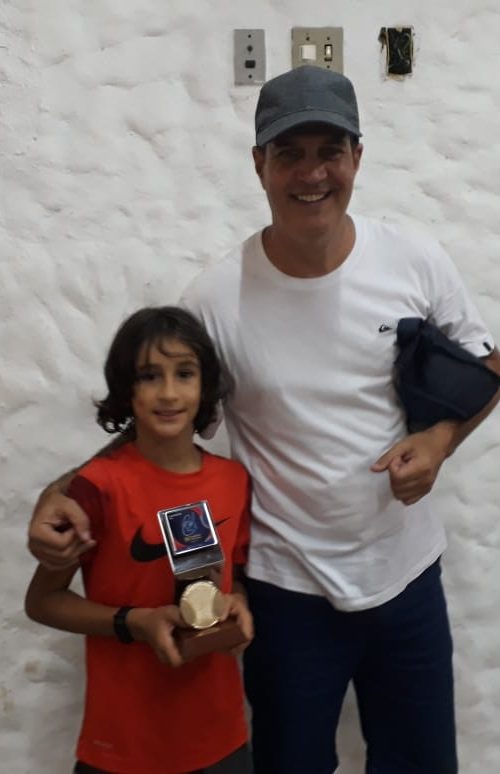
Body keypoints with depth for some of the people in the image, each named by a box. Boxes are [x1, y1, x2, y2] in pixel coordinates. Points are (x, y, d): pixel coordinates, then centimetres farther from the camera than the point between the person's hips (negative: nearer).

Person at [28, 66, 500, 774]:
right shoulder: (216, 299, -15)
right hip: (287, 587, -2)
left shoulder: (415, 261, -8)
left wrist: (440, 439, -13)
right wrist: (61, 495, -23)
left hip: (407, 569, 3)